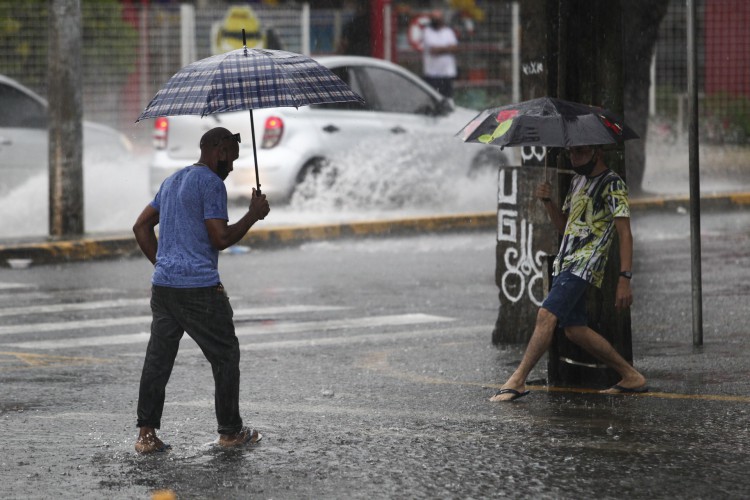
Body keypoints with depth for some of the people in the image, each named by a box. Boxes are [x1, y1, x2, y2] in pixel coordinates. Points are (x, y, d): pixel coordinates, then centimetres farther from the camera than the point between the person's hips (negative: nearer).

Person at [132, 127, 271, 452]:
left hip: (163, 285, 8)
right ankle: (230, 432, 12)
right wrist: (253, 215, -5)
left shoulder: (172, 181, 19)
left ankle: (146, 434, 0)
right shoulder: (211, 183, -10)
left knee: (158, 358, 5)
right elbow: (221, 239, -15)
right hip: (200, 288, -8)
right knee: (225, 356, 6)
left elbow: (141, 227, 21)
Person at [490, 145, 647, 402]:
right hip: (564, 264, 10)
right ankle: (631, 377, 14)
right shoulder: (578, 180, 20)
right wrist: (548, 201, 5)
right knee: (575, 329, 6)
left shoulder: (613, 185, -7)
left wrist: (624, 279, -21)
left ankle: (517, 381, -21)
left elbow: (625, 234, -13)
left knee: (547, 314, -21)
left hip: (583, 265, -10)